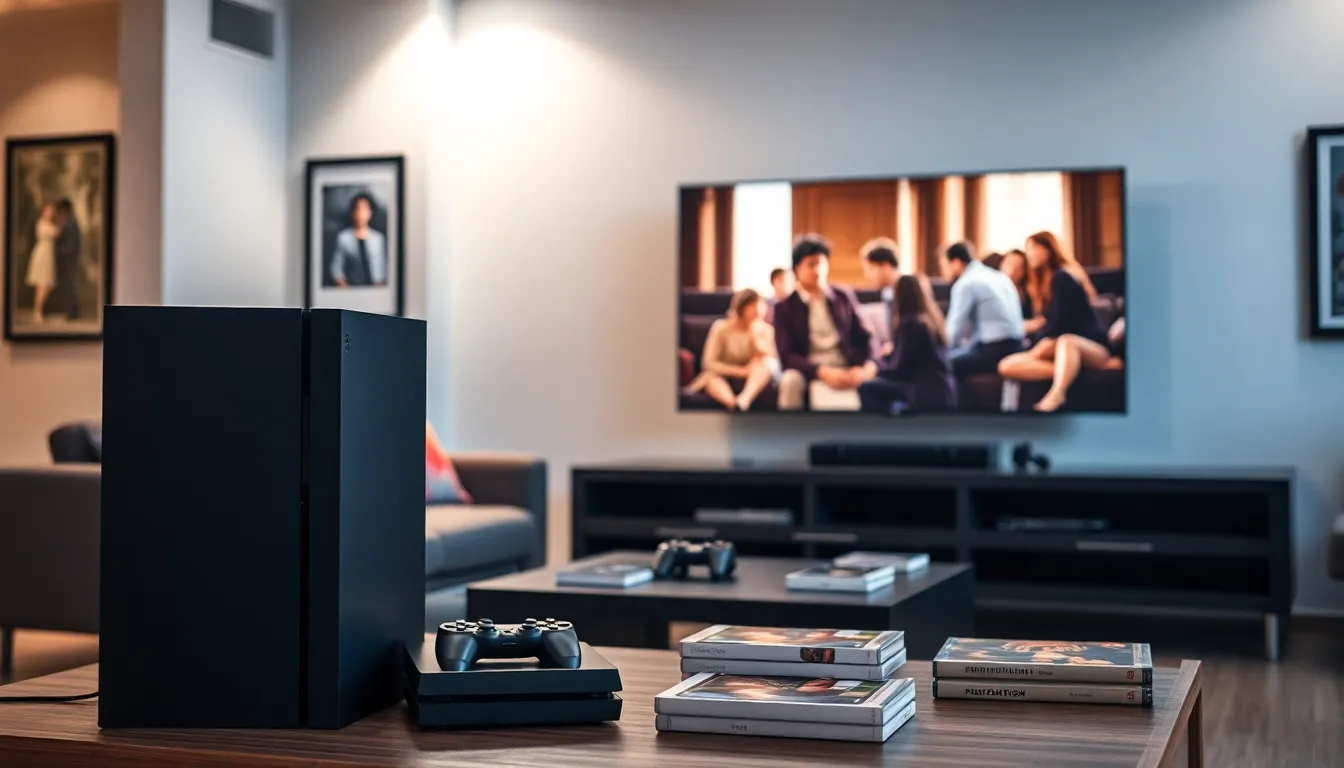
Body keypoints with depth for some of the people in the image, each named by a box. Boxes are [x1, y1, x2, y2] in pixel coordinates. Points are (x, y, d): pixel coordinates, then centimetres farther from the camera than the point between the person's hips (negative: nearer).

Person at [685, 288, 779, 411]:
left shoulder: (764, 330, 3)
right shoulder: (722, 328, -3)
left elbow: (770, 359, -11)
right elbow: (709, 363, -9)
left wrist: (755, 335, -17)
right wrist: (741, 370, -18)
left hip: (756, 380, 1)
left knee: (763, 361, -30)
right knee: (710, 376, -35)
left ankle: (744, 399, -54)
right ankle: (733, 404, -65)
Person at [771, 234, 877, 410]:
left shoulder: (844, 296, 11)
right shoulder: (784, 307, 1)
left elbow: (864, 338, 9)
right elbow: (787, 356, -7)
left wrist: (869, 366, -13)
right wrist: (823, 372, -23)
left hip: (848, 370, 2)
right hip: (810, 372, -2)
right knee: (791, 380, -35)